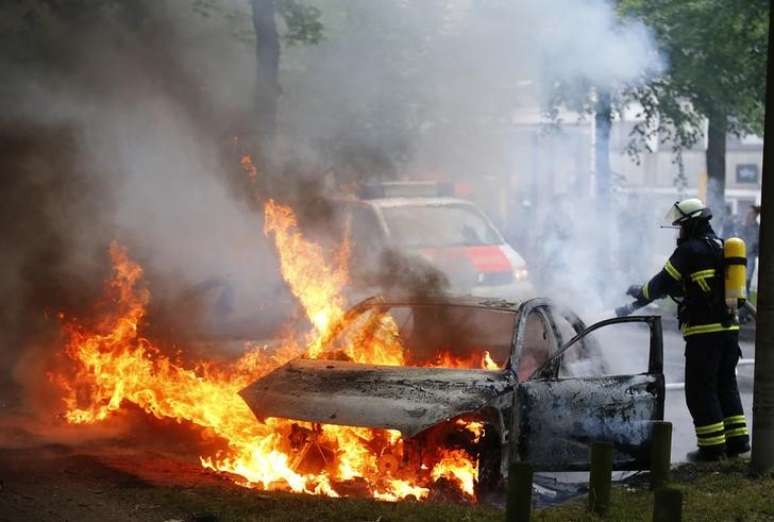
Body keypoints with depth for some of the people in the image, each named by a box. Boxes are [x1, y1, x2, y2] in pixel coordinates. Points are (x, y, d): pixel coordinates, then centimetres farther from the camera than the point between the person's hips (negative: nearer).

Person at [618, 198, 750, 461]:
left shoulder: (690, 250, -10)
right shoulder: (722, 247, 16)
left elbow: (663, 283, -4)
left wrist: (639, 294, 15)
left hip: (704, 331, -8)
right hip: (729, 327, 8)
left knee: (700, 390, 0)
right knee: (725, 384, 17)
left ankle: (712, 446, 0)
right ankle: (736, 439, 16)